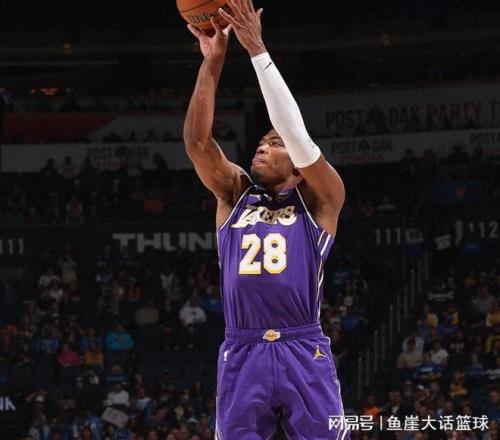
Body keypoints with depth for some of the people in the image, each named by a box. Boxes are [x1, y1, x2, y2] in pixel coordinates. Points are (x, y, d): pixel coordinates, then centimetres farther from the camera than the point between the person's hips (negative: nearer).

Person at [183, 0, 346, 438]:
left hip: (304, 353, -3)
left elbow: (297, 133, -8)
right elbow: (197, 141, 2)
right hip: (241, 354, 3)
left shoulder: (320, 199, 7)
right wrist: (213, 62, -7)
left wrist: (258, 50, -11)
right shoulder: (235, 193, 16)